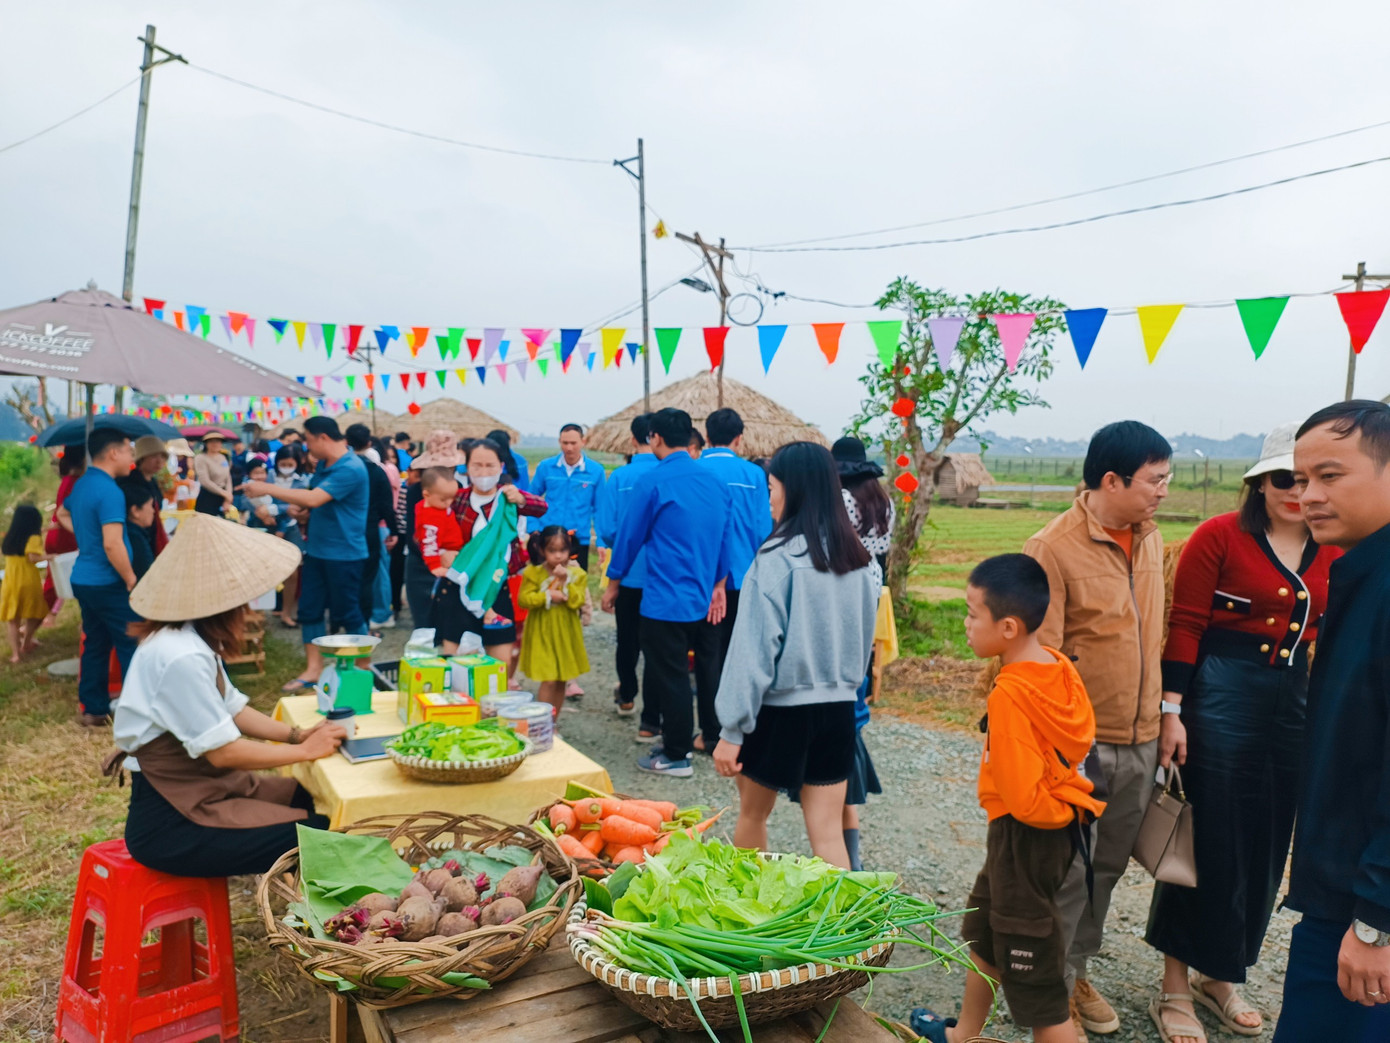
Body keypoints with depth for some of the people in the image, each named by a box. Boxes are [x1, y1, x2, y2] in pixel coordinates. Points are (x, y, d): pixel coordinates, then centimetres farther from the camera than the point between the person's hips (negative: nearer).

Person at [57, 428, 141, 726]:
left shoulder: (82, 484, 9)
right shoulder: (110, 491, -21)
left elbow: (62, 514, 31)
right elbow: (112, 545, -27)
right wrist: (132, 581, -18)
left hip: (83, 579, 9)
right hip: (108, 584, -9)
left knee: (95, 645, 14)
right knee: (132, 646, -1)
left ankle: (93, 709, 20)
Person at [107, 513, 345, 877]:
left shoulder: (191, 638, 4)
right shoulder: (180, 657, -27)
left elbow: (231, 709, 13)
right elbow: (223, 751, -24)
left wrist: (296, 734, 1)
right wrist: (304, 750, -13)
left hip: (205, 788, 10)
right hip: (171, 822, -10)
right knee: (322, 841, -13)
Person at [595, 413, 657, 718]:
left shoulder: (619, 477, -9)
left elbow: (606, 530, -10)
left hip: (628, 574, 1)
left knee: (627, 639, 20)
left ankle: (627, 697, 43)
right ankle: (651, 720, 9)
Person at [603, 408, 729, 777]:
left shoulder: (652, 481, -12)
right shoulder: (713, 480, 6)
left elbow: (630, 534, -5)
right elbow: (722, 537, 12)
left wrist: (613, 583, 7)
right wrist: (715, 584, 22)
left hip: (665, 599, -6)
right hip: (703, 598, 7)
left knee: (669, 676, 3)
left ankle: (676, 756, 12)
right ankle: (678, 736, 29)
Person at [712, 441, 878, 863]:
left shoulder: (777, 559, -17)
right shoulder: (857, 559, 1)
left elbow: (754, 648, -17)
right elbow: (864, 639, 11)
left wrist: (732, 730, -12)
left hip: (780, 711, -5)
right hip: (837, 708, 5)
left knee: (752, 816, 19)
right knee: (827, 832, 10)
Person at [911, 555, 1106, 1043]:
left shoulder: (1009, 695, -27)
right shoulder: (1059, 665, -3)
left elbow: (1023, 798, -28)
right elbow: (1083, 737, 9)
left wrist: (1058, 813, -8)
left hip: (1024, 836, -10)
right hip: (1059, 822, 10)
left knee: (1035, 975, 5)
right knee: (982, 934, 28)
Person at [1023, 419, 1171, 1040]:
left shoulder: (1151, 540, 7)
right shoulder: (1053, 549, -17)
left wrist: (1164, 710, 17)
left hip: (1140, 742, 7)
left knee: (1108, 866, 19)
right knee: (1065, 872, 4)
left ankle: (1077, 969, 37)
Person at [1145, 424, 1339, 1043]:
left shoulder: (1333, 555, 7)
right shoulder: (1221, 536, -8)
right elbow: (1184, 626, -10)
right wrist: (1172, 711, -14)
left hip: (1293, 706, 6)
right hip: (1221, 697, -6)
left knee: (1266, 848, 14)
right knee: (1209, 843, 1)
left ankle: (1221, 975, 34)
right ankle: (1175, 989, 18)